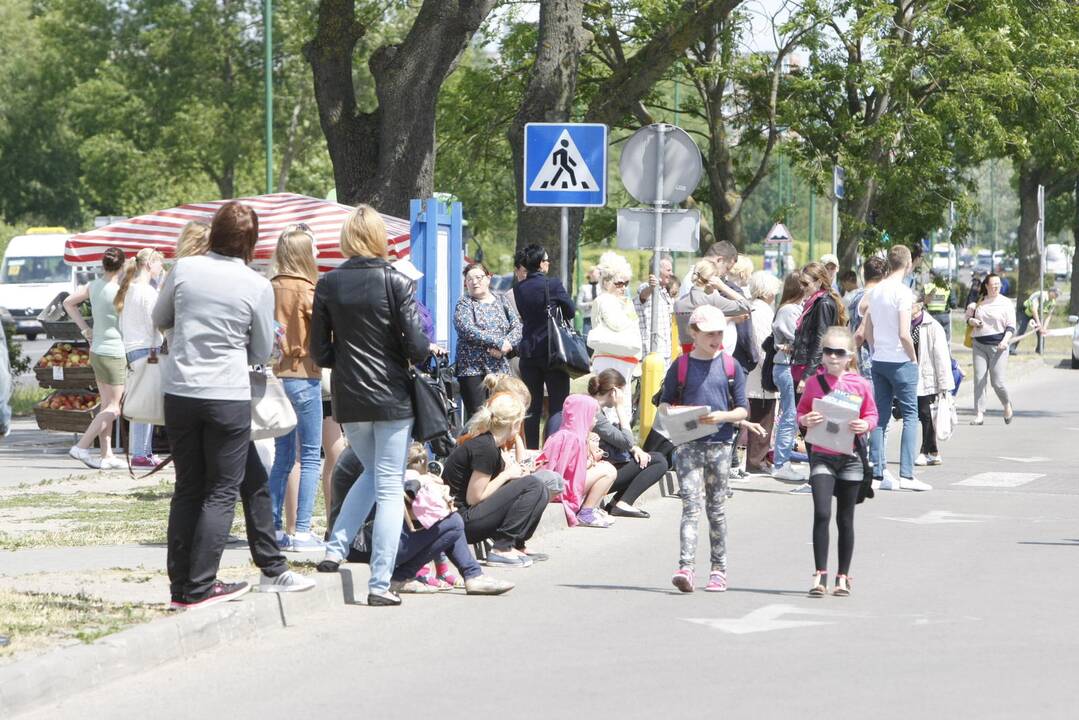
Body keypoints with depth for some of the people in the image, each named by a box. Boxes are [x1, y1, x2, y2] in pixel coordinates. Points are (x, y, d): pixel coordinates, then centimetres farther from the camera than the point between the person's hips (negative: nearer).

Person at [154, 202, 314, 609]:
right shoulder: (257, 286, -6)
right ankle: (199, 587, 0)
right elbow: (262, 352, 5)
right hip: (228, 396, -3)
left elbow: (159, 320, 16)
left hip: (179, 392, 3)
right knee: (223, 491, 5)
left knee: (187, 489, 11)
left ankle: (181, 586, 13)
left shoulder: (184, 270, 0)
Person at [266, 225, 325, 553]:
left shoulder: (271, 289, 4)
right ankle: (301, 531, -3)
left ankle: (274, 527, 13)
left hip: (276, 375, 6)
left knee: (282, 456, 13)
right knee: (310, 457, 0)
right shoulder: (307, 290, -11)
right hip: (303, 375, -6)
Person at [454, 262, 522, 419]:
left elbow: (517, 328, 5)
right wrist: (499, 342, -16)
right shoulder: (464, 304, 2)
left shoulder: (501, 302, 13)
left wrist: (503, 347, -14)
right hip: (473, 370, -4)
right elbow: (467, 330, -14)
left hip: (501, 369, 4)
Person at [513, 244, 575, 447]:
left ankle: (531, 451, 10)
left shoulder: (519, 288, 1)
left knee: (532, 407, 9)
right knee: (558, 406, 1)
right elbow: (570, 311, -1)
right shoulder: (553, 284, -12)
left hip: (528, 350, 4)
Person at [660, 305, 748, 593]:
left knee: (716, 507, 8)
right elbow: (664, 403, 11)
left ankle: (719, 569, 16)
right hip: (688, 443, -1)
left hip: (720, 443, 1)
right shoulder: (681, 366, 4)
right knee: (691, 504, -11)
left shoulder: (731, 367, 5)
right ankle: (686, 567, -20)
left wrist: (722, 416, -14)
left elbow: (742, 410, 6)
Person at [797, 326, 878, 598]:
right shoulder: (814, 382, 1)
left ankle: (843, 576, 19)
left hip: (850, 457, 1)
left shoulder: (860, 385, 0)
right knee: (821, 513, -14)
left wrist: (865, 425, -14)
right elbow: (801, 411, 9)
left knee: (845, 519, 9)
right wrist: (806, 420, -13)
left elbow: (872, 414, 7)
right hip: (821, 456, -1)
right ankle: (820, 575, -9)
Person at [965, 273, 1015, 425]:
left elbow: (1011, 326, -2)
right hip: (979, 345, 3)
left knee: (997, 382, -6)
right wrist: (972, 321, -4)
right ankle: (979, 415, -4)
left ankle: (1007, 405, 23)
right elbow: (968, 318, 20)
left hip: (997, 346, -3)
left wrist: (1005, 341, -18)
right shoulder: (979, 302, 9)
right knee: (979, 379, -5)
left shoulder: (1006, 303, 1)